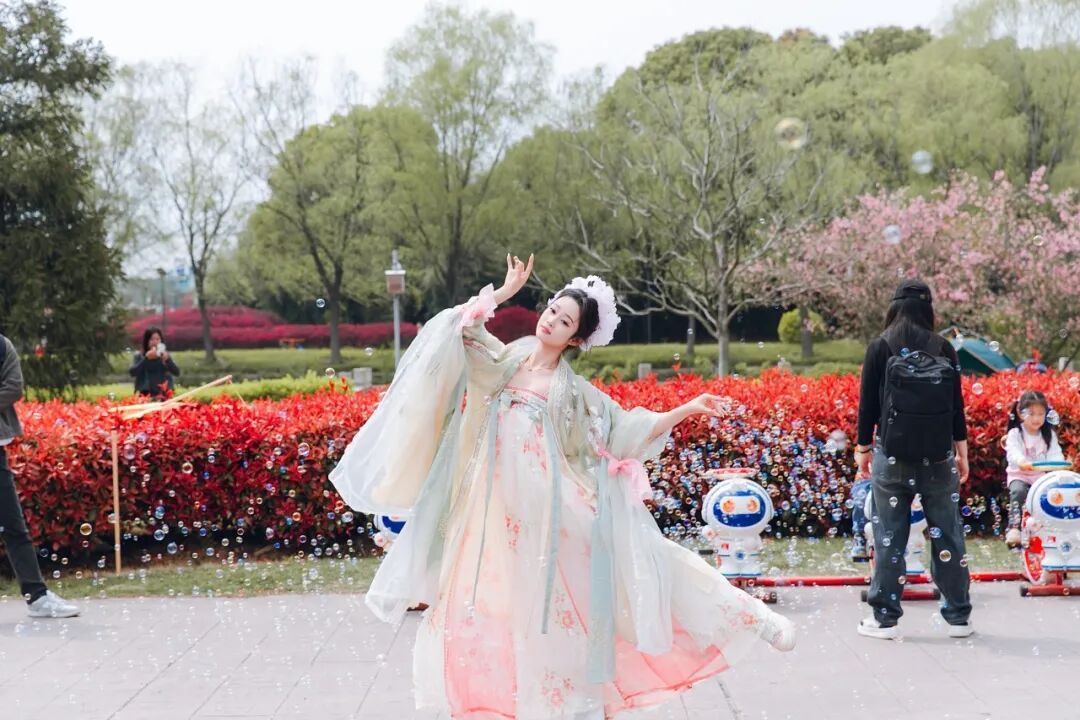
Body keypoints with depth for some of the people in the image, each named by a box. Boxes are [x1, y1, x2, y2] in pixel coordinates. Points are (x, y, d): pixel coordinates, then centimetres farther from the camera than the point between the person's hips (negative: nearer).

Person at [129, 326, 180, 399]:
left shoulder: (165, 355, 9)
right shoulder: (139, 356, 6)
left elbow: (177, 372, -1)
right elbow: (132, 372, -10)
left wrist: (168, 360, -18)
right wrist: (146, 358, -17)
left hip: (163, 396, 1)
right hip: (145, 395, -1)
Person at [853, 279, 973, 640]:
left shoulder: (880, 349, -2)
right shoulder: (944, 349, 2)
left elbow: (868, 405, -1)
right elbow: (957, 406, 5)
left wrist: (863, 450, 9)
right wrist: (962, 452, 14)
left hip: (893, 454, -2)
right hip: (939, 455, 2)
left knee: (889, 535, 4)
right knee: (947, 533, 8)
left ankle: (884, 617, 5)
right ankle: (958, 617, 14)